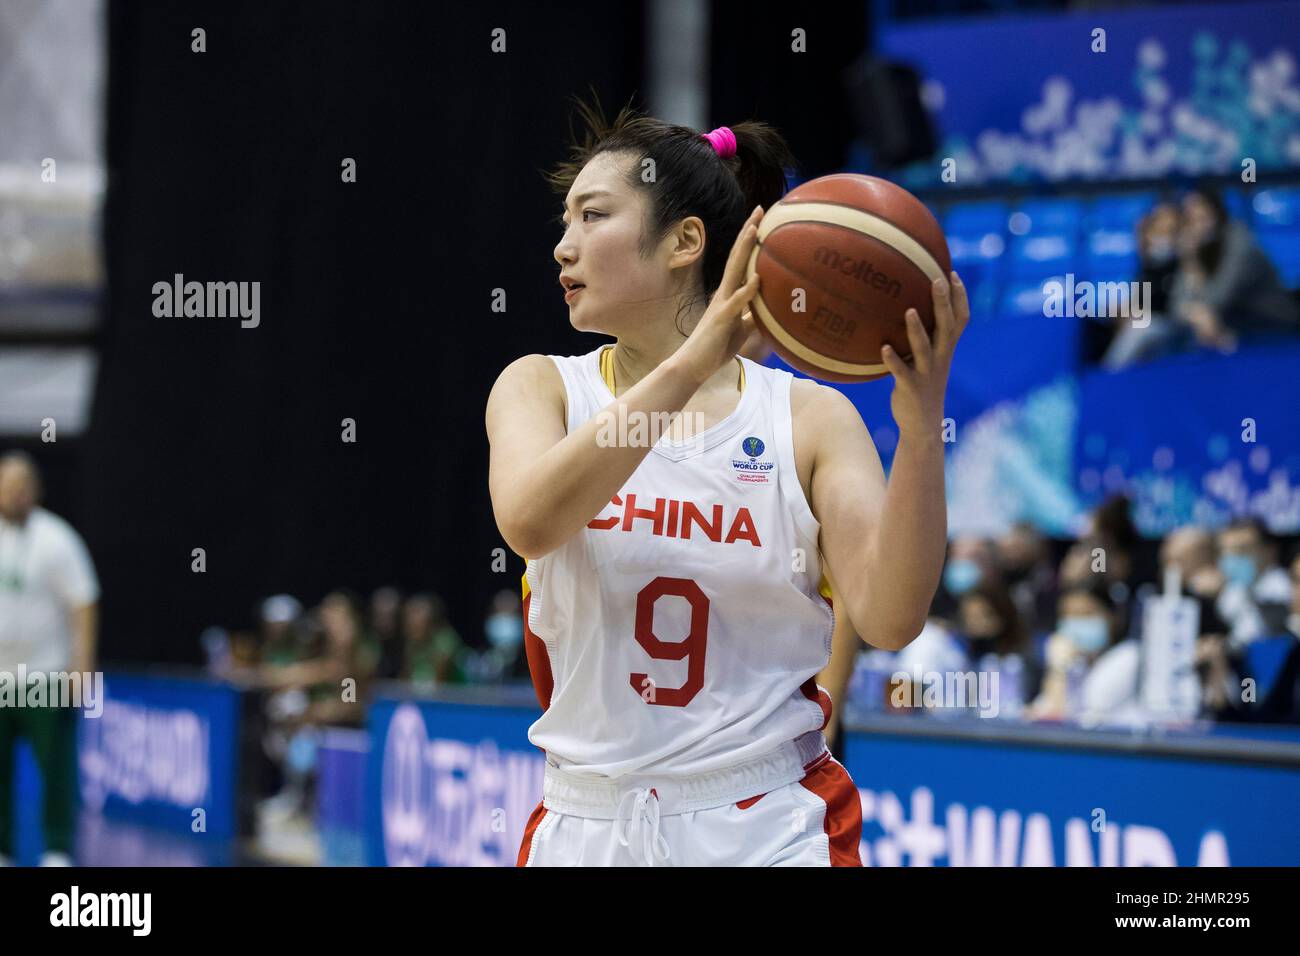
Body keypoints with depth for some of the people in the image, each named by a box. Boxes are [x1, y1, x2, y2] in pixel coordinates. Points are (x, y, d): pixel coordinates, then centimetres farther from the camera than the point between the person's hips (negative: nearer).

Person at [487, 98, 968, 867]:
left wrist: (920, 427, -26)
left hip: (769, 829, -1)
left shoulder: (809, 419, -1)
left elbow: (889, 617, -14)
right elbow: (529, 521, -21)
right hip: (586, 825, 1)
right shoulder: (543, 389, 1)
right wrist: (689, 364, -30)